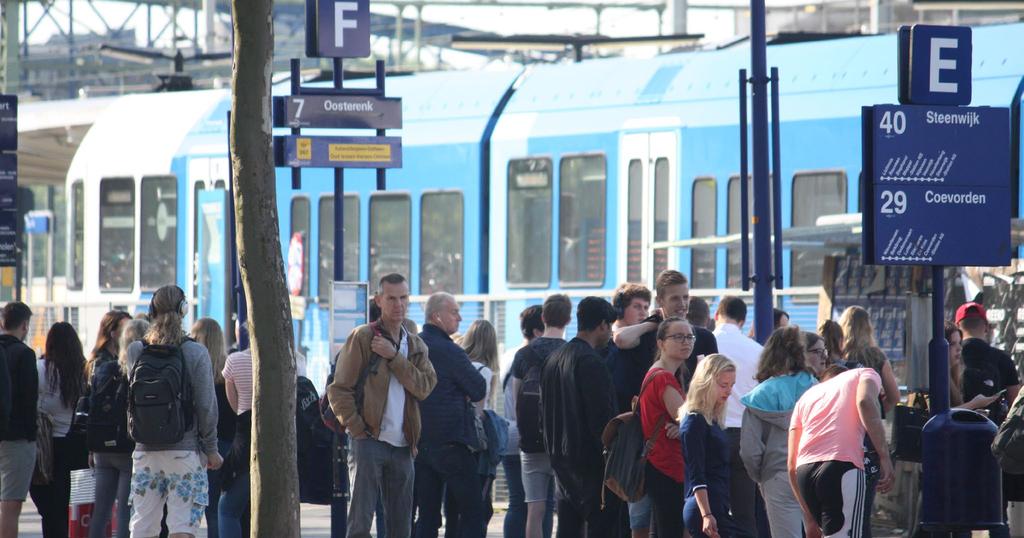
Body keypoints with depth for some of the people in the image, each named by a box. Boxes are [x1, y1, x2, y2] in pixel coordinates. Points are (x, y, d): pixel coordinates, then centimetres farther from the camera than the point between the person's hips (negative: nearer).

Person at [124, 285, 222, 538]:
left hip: (144, 452, 3)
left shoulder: (135, 352, 1)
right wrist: (211, 450, 3)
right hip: (185, 450, -3)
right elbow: (206, 406, -5)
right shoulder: (196, 353, -7)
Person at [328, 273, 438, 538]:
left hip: (402, 446, 5)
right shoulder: (362, 337, 0)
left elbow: (425, 387, -3)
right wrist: (357, 429, -11)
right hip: (369, 442, -5)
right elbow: (339, 390, -3)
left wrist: (393, 357, -10)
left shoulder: (416, 346, 15)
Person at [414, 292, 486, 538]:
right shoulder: (449, 351, -13)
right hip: (451, 441, -8)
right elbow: (479, 390, -9)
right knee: (472, 511, -3)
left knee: (427, 513, 9)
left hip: (419, 441, 8)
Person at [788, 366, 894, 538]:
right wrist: (884, 456, -10)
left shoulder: (806, 396, 31)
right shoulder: (867, 374, 21)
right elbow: (865, 402, -7)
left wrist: (809, 517, 28)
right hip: (843, 465, -6)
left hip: (805, 471, 6)